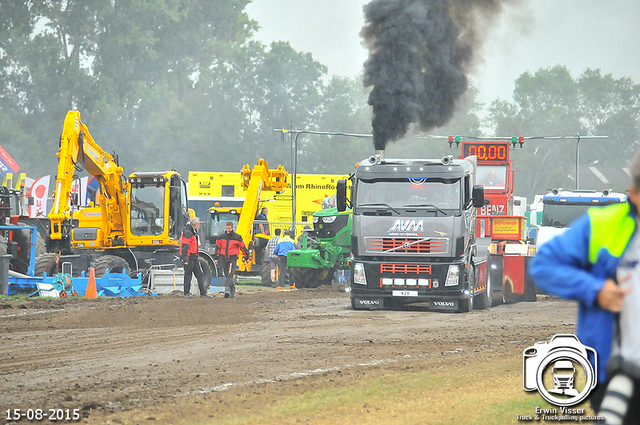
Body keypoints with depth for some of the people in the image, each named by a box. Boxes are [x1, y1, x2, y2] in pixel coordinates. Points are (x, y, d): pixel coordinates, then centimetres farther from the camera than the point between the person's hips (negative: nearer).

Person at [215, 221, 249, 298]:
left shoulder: (237, 237, -1)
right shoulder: (221, 237, 7)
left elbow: (243, 247, 7)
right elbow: (218, 247, 14)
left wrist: (246, 256, 11)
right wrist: (216, 258, 14)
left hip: (233, 258, -4)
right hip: (224, 258, 4)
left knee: (230, 274, -18)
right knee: (227, 275, 8)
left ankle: (227, 290, -27)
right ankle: (232, 292, 15)